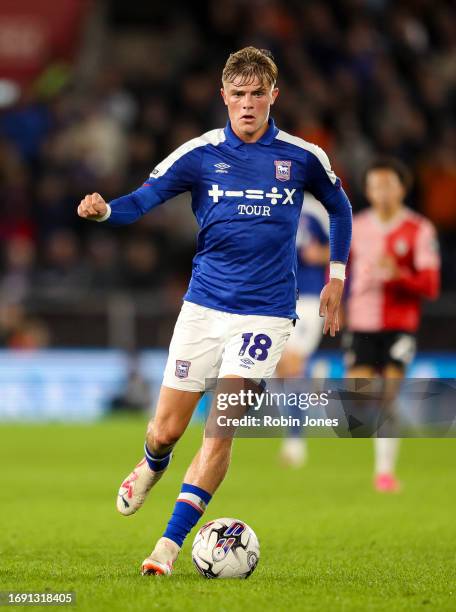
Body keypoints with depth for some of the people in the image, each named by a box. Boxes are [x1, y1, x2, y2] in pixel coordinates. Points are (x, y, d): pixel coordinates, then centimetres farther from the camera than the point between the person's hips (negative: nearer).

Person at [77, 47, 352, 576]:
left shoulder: (303, 157, -1)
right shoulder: (199, 154, -3)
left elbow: (339, 208, 17)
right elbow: (143, 200, -7)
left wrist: (336, 278, 15)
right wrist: (104, 210, -29)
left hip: (265, 312, -1)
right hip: (203, 307, 1)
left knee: (221, 428, -14)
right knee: (166, 430, 2)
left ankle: (170, 544, -9)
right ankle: (152, 466, 40)